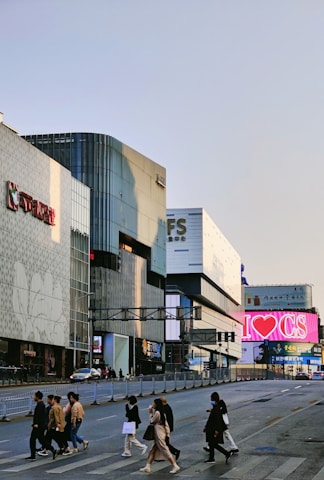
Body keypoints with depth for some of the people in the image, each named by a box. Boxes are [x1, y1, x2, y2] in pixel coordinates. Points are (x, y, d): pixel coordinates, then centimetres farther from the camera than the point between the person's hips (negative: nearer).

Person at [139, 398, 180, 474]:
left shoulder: (157, 412, -18)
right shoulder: (162, 413, 11)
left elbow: (152, 421, -7)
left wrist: (150, 413, 2)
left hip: (159, 435, -10)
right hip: (158, 434, 10)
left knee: (165, 450, -6)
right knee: (152, 451, 12)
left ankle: (175, 466, -4)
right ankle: (147, 467, 15)